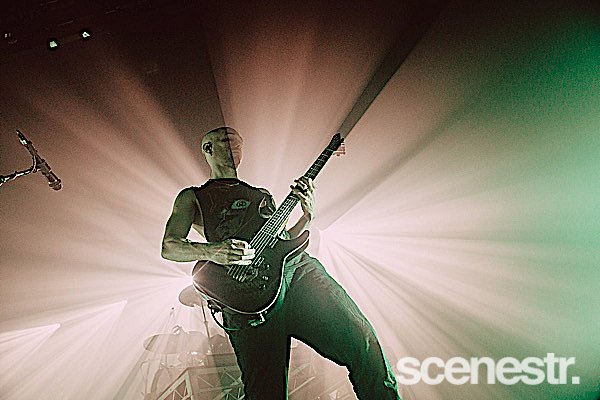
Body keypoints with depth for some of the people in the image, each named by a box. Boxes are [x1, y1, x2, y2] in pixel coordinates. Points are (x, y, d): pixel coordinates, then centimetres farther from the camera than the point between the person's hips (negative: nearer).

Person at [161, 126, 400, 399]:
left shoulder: (262, 195, 37)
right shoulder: (192, 197, 24)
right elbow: (169, 246, 9)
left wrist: (307, 215, 15)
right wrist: (211, 251, -11)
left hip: (299, 267, 4)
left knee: (363, 342, -16)